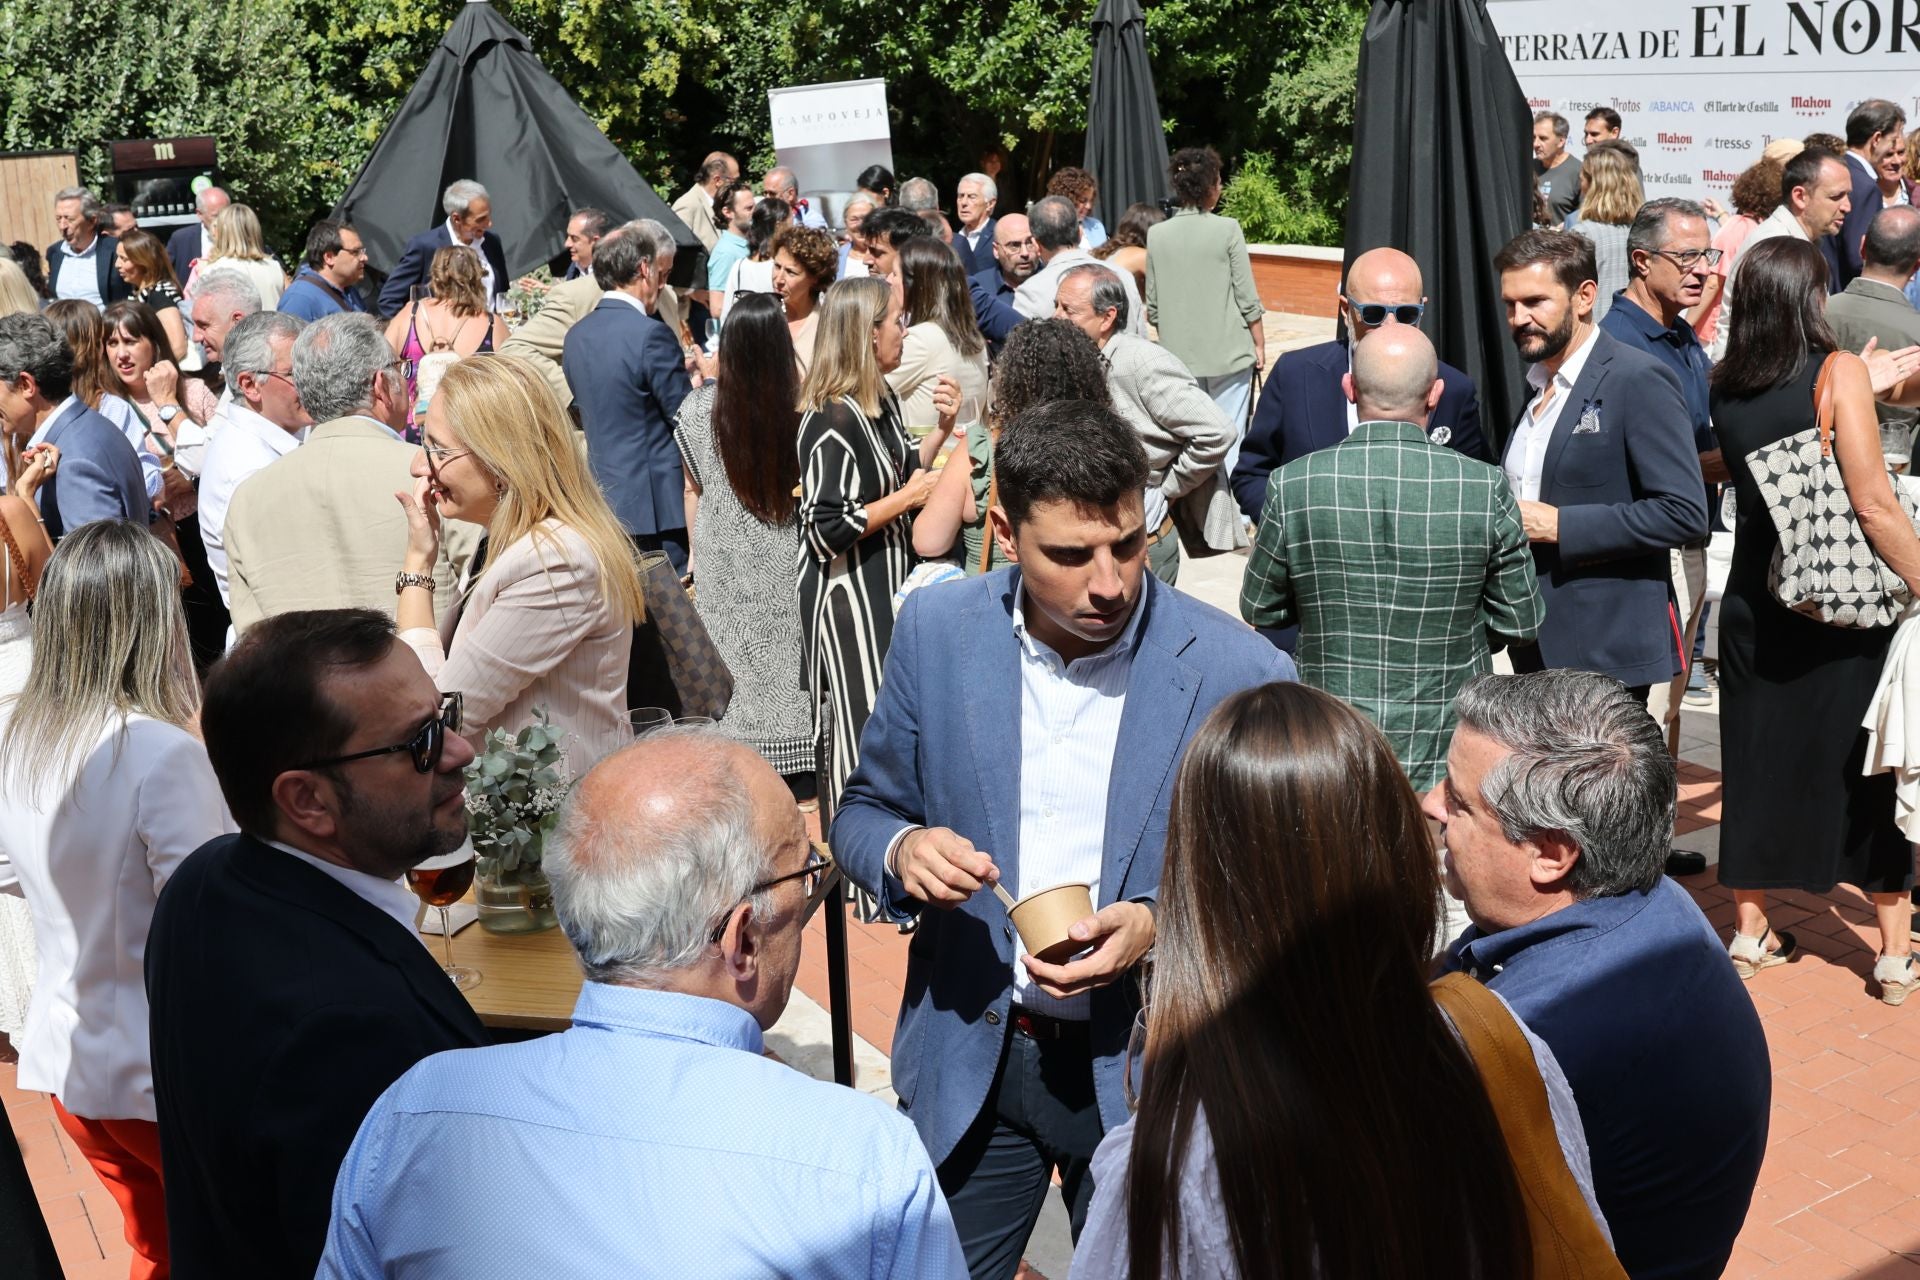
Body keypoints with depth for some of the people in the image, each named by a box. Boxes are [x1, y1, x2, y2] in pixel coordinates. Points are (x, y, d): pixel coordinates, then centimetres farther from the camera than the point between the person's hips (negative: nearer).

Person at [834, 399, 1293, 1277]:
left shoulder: (1238, 672, -15)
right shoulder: (936, 630, -6)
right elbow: (863, 813, 5)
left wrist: (1160, 925, -24)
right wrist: (902, 851, -18)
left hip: (1144, 1072, -2)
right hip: (968, 1061, 2)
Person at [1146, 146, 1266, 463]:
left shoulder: (1156, 235, 1)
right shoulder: (1227, 229, -9)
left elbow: (1152, 307, 6)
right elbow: (1247, 299, -6)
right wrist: (1259, 345, 5)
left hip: (1179, 355, 3)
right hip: (1228, 353, -3)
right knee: (1229, 438, 2)